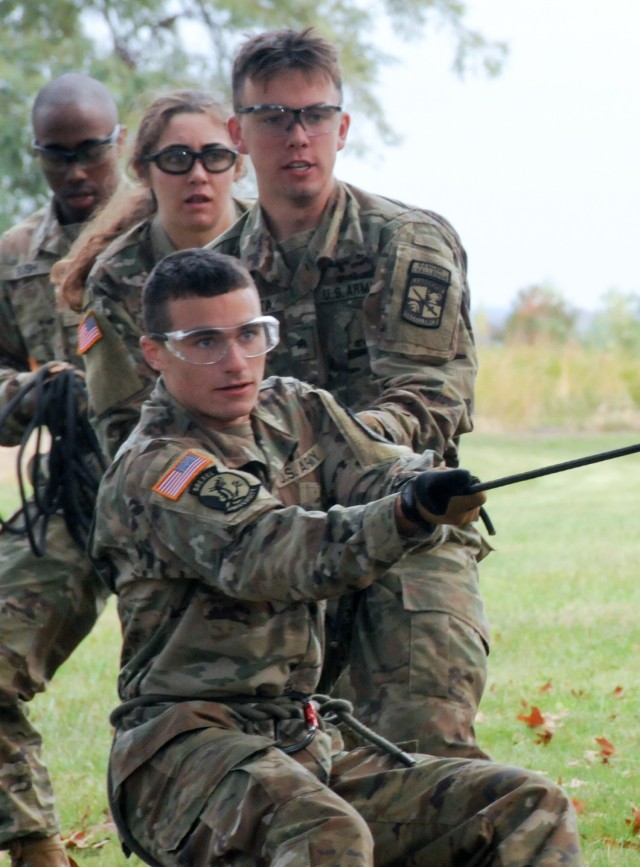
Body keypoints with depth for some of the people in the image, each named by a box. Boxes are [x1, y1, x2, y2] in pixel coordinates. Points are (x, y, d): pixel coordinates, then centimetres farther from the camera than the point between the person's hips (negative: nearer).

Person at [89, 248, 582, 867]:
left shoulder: (294, 412, 13)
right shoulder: (152, 469, -11)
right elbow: (263, 557, -28)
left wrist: (441, 493, -26)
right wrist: (407, 514, -45)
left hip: (306, 746, 8)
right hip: (186, 749, -8)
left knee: (533, 811, -5)